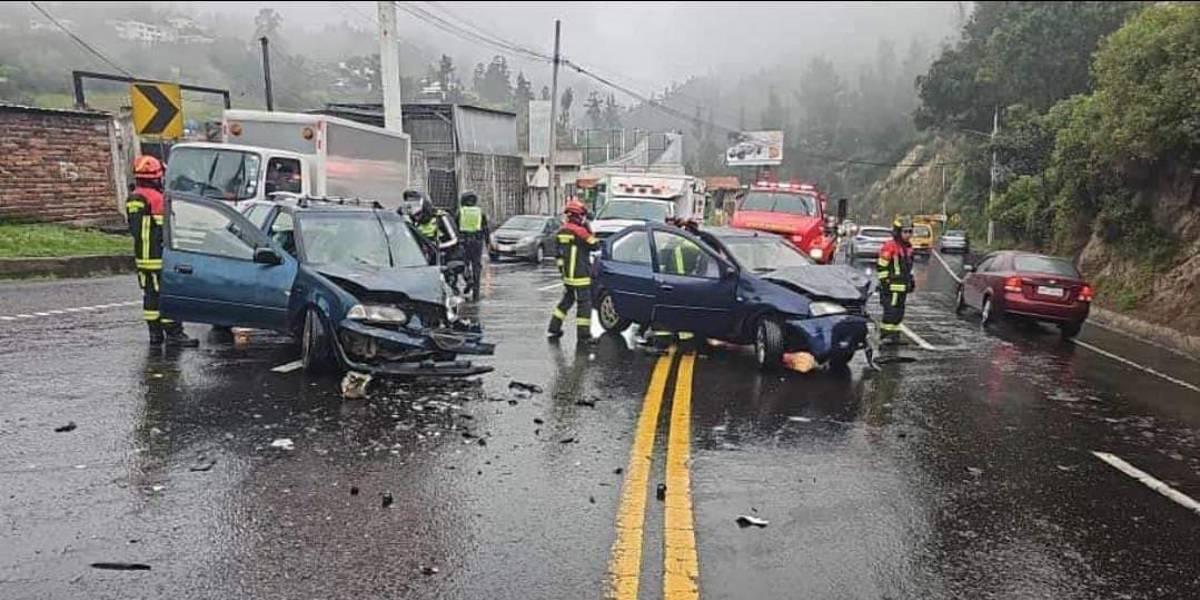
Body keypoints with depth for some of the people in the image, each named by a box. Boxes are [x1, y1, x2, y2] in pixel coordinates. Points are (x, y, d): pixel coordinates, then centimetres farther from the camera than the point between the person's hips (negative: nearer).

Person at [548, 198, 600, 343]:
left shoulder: (561, 231, 8)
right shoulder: (580, 231, -15)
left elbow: (558, 253, 15)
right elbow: (596, 246, -6)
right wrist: (589, 230, 3)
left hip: (566, 274, 8)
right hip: (580, 275, -8)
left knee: (567, 300, 21)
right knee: (584, 303, -1)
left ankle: (553, 330, 25)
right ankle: (584, 335, 0)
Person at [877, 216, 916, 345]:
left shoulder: (908, 247, 16)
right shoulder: (889, 247, -12)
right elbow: (882, 267, -14)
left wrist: (911, 281, 22)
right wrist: (884, 282, -17)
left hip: (903, 286, 9)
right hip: (891, 286, -9)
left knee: (899, 312, 12)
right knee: (890, 311, -11)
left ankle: (894, 334, 18)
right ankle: (887, 334, -6)